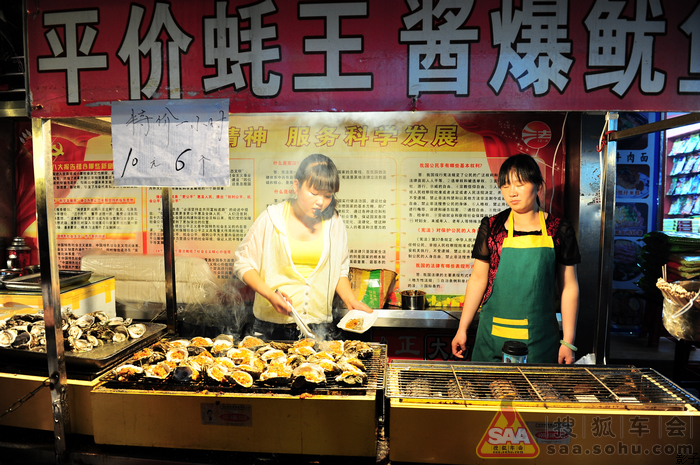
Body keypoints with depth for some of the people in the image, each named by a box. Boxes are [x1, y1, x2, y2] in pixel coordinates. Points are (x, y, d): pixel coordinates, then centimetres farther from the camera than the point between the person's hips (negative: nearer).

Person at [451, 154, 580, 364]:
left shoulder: (559, 231, -1)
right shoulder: (491, 227, 0)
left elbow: (569, 287, 3)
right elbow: (478, 279, 4)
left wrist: (568, 341, 2)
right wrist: (462, 329, 5)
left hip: (540, 338, 0)